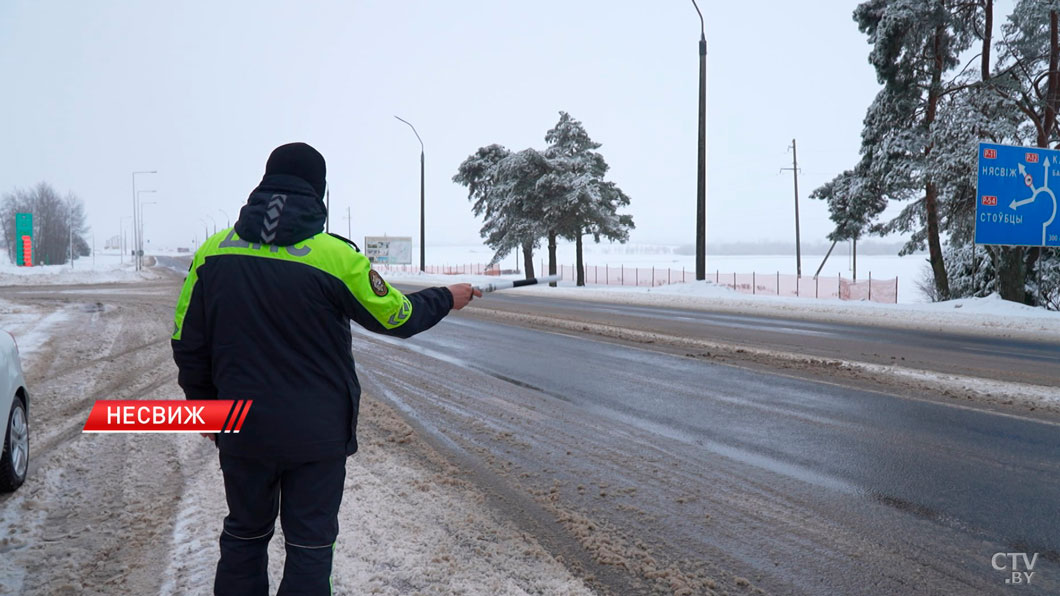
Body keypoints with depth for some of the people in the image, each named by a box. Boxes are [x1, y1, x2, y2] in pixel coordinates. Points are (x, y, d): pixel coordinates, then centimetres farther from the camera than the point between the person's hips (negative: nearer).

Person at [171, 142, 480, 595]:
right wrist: (447, 298, 14)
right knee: (310, 545, 9)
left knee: (244, 537, 20)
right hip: (318, 436, -3)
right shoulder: (336, 256, -15)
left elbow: (187, 344, 4)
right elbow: (397, 317, -4)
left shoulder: (214, 252, -2)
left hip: (242, 432, 4)